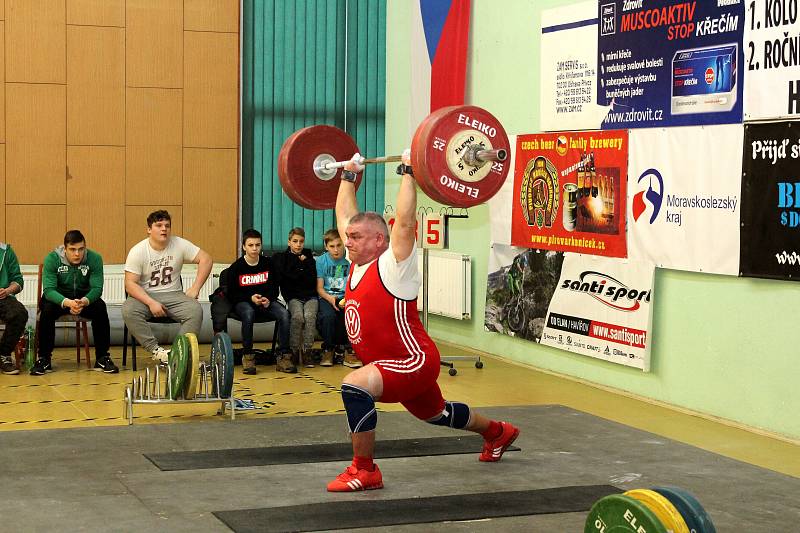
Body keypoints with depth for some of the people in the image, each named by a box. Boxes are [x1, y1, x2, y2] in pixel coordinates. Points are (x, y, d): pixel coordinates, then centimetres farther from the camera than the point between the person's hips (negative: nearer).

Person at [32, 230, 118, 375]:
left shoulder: (94, 258, -15)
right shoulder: (52, 259, -18)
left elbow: (97, 288, -20)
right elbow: (48, 290, -26)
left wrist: (84, 301, -44)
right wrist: (67, 303, -46)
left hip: (85, 298, 1)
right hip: (59, 298, -1)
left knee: (100, 308, -29)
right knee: (47, 309, -33)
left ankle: (102, 358, -18)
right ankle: (44, 359, -20)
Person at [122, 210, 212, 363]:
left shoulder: (179, 244, -1)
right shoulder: (138, 251, -7)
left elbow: (205, 259, -1)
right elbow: (130, 284, -12)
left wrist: (195, 289, -9)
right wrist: (151, 303, -25)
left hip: (173, 295, 1)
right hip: (145, 296, -1)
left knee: (195, 310, -28)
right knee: (128, 310, -33)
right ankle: (156, 351, -28)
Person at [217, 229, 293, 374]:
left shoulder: (268, 264, 5)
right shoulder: (236, 268, -2)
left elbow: (274, 288, 13)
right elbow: (231, 294, -2)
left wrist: (268, 299, -10)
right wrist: (251, 298, -16)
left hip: (266, 301, 3)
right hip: (243, 302, -3)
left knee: (284, 313, -28)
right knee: (248, 313, -39)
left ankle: (283, 356, -25)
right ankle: (248, 357, -28)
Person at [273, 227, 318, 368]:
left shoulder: (309, 257, 13)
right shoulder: (282, 258, 11)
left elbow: (312, 281, 3)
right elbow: (284, 280, -3)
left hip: (310, 296, 1)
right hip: (293, 297, -1)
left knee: (310, 316, -30)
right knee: (298, 316, -32)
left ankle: (307, 351, -22)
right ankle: (294, 350, -21)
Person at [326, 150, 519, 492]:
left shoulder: (393, 266, -17)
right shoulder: (358, 263, 3)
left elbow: (405, 221, -29)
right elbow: (344, 215, 13)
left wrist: (408, 172, -27)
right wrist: (349, 175, 17)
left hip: (415, 362, -10)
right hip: (393, 365, 10)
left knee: (355, 385, -32)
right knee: (436, 415, 29)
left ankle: (364, 471, -20)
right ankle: (497, 433, 54)